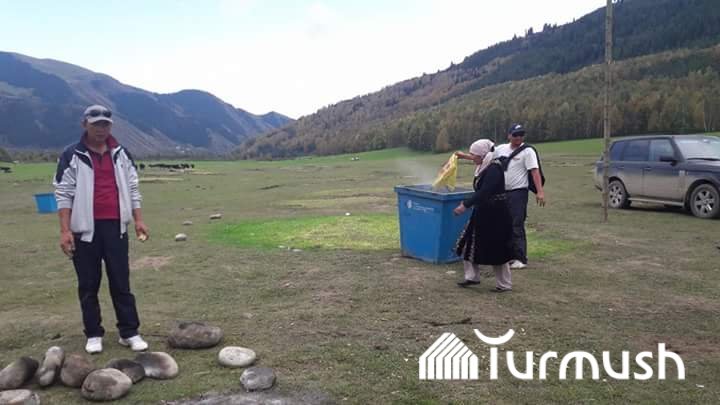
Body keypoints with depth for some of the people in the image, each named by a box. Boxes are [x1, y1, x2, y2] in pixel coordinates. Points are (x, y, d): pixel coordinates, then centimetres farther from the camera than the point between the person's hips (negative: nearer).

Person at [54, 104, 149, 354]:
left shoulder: (122, 155, 8)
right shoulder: (72, 156, -2)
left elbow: (132, 189, 11)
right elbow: (63, 194, -4)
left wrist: (138, 220, 4)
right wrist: (65, 230, -11)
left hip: (115, 227, 2)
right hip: (85, 228, -2)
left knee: (121, 282, 5)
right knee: (88, 285, 7)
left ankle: (129, 332, 11)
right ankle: (93, 334, 19)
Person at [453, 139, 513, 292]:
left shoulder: (494, 169, -20)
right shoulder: (484, 167, 9)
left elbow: (484, 192, -27)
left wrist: (465, 205, -26)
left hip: (495, 214, -10)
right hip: (483, 212, 10)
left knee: (496, 250, -1)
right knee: (470, 244, 12)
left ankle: (505, 284, 13)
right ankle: (473, 276, 24)